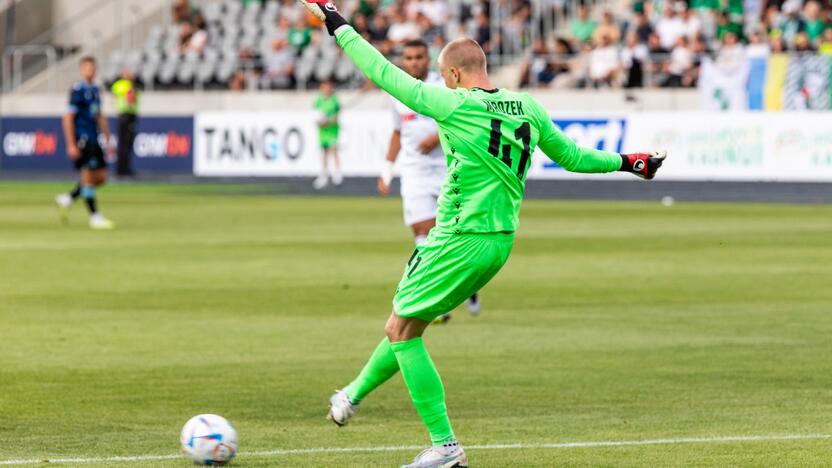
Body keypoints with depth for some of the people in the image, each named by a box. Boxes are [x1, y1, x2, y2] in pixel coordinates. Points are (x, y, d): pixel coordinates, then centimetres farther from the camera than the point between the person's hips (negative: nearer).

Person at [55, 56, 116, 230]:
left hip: (93, 140, 8)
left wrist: (108, 141, 21)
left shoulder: (95, 90, 15)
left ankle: (67, 199, 18)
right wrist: (71, 145, -17)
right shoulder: (78, 90, -10)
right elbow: (68, 118, -13)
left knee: (101, 177, 7)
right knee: (89, 177, -6)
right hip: (82, 139, -8)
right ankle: (94, 217, 0)